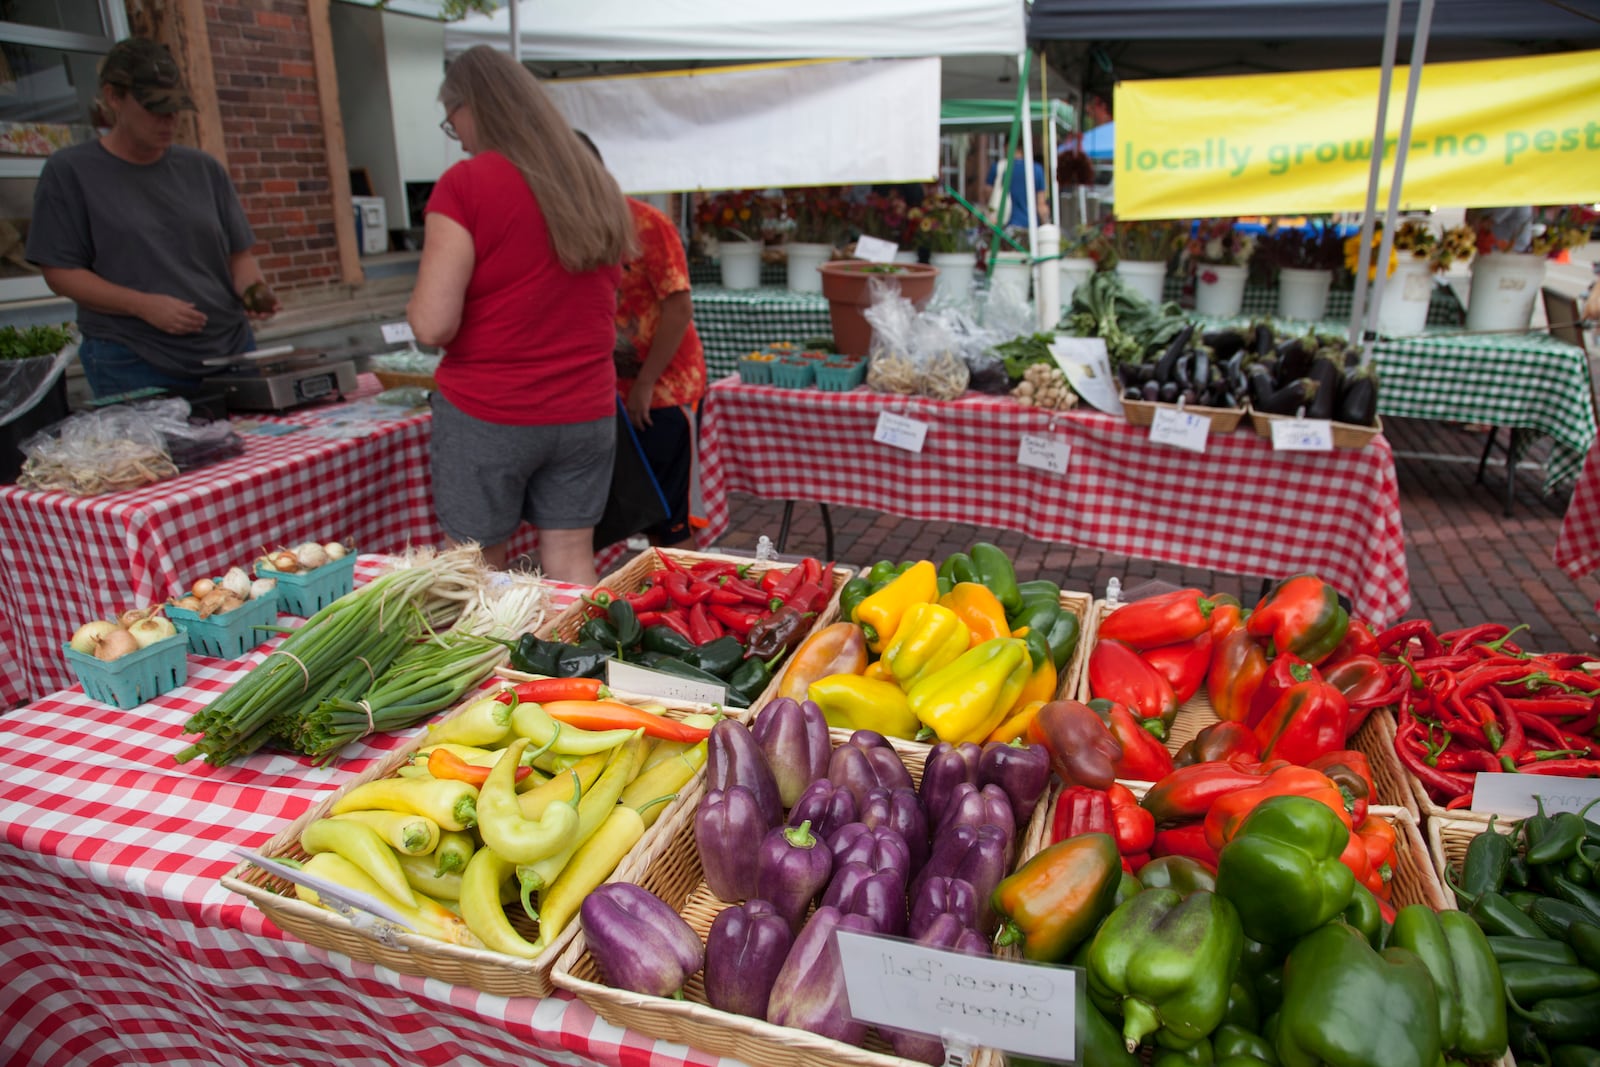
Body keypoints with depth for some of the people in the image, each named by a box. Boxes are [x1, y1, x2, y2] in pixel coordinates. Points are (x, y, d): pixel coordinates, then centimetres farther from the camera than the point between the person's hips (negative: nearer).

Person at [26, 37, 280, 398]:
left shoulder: (204, 169, 12)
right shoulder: (68, 172, 2)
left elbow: (239, 254, 14)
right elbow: (60, 272, -2)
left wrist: (252, 288, -8)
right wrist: (143, 305, -16)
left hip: (230, 353, 3)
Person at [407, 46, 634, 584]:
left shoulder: (465, 183, -10)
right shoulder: (597, 186, 8)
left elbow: (433, 325, -14)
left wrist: (415, 307, 6)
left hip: (487, 416, -5)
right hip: (586, 412, 5)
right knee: (571, 565, 11)